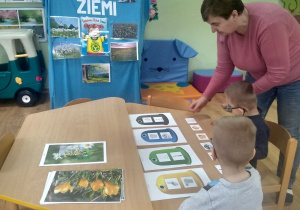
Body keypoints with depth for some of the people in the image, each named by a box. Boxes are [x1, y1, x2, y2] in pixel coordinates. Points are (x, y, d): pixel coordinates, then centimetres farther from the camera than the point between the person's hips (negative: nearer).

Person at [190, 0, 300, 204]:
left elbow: (278, 73, -32)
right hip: (259, 74, 6)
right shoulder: (225, 30, -18)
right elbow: (223, 69, -10)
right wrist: (206, 97, -15)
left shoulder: (268, 23, -39)